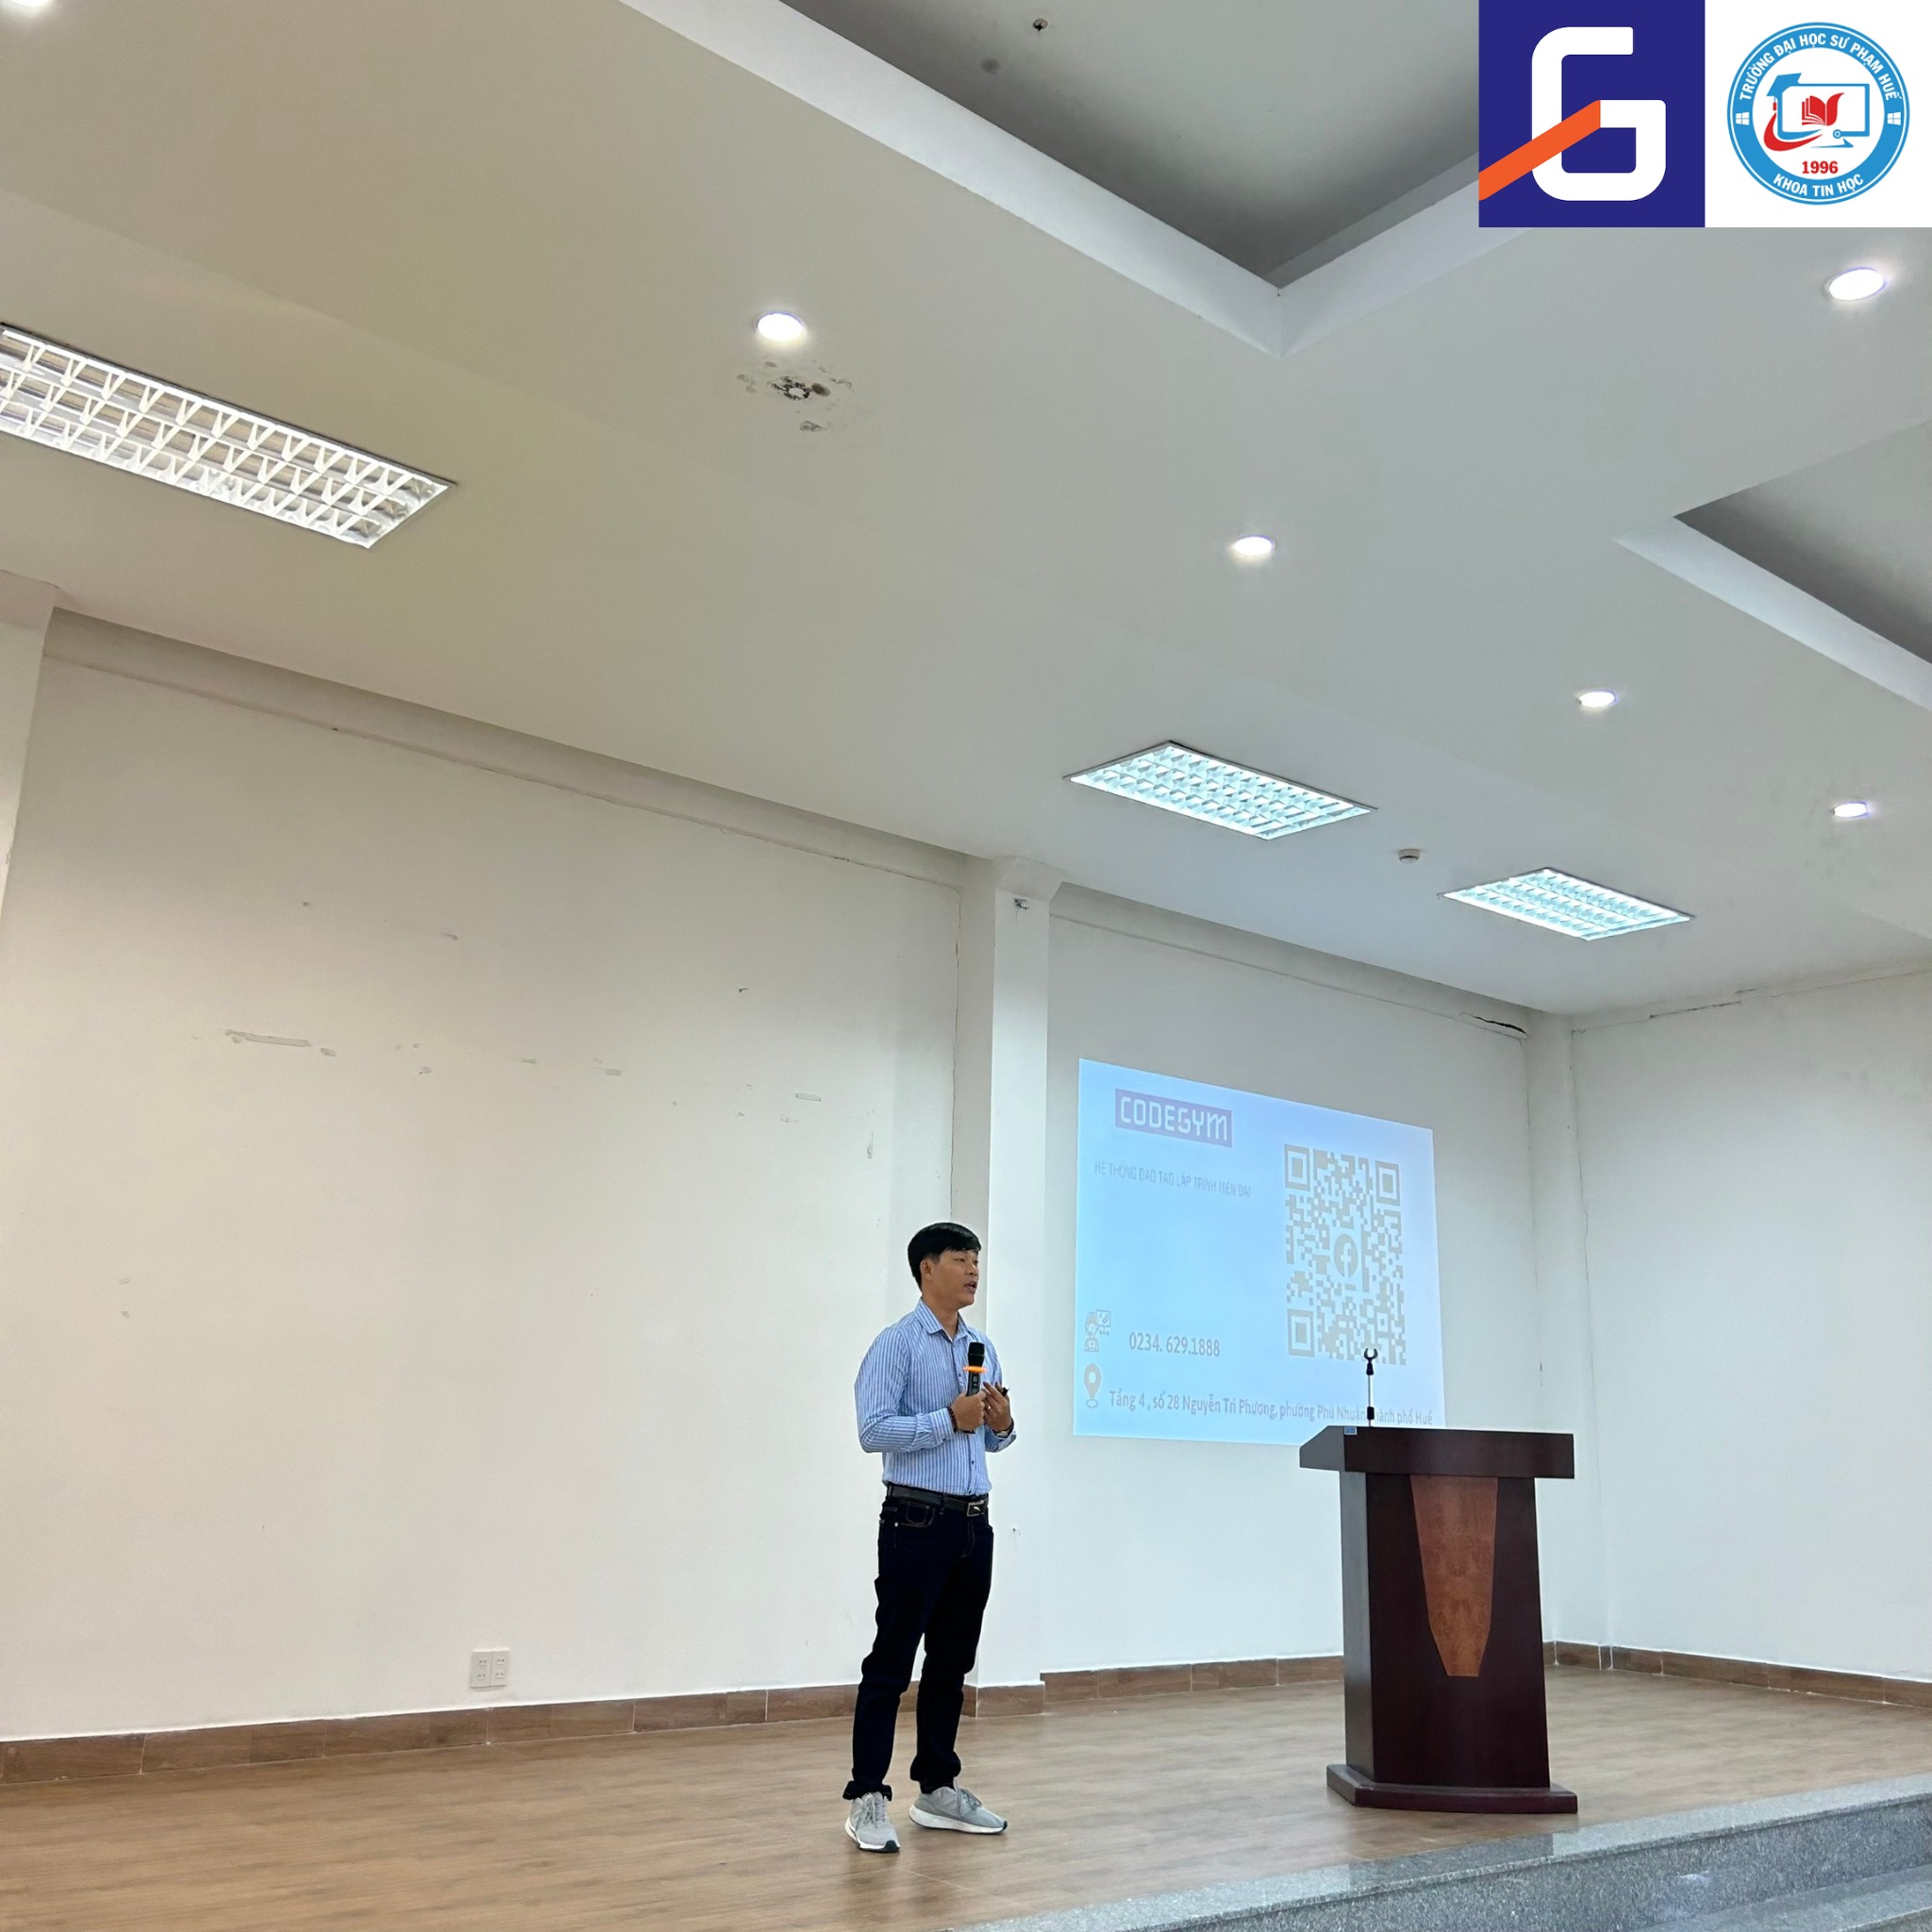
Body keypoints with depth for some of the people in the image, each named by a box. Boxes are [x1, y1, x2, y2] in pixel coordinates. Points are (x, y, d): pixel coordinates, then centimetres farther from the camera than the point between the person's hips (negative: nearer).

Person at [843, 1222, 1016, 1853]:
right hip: (917, 1521, -7)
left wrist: (1002, 1424, -3)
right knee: (891, 1663, -1)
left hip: (973, 1522, 7)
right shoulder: (896, 1344, -8)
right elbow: (873, 1431, -17)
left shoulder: (983, 1349, 13)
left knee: (952, 1663, 14)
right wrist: (950, 1419, -20)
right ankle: (867, 1800, 5)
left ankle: (937, 1788, 25)